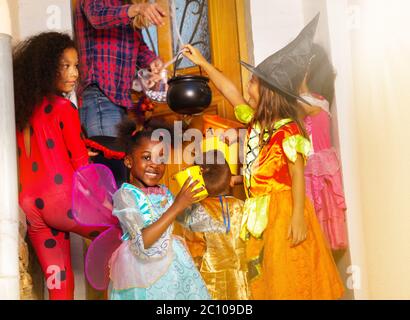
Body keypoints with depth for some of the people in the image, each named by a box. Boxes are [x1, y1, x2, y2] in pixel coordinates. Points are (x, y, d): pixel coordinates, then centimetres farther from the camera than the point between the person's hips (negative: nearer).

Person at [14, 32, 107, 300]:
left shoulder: (23, 105, 11)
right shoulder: (64, 108, -7)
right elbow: (81, 162, -4)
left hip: (29, 204, 7)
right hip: (62, 198, -7)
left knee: (58, 279, 10)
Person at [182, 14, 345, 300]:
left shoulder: (286, 130, -16)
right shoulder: (256, 122, 8)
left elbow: (297, 176, -17)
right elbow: (231, 92, 20)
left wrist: (298, 218, -22)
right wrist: (203, 63, 24)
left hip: (283, 210, -8)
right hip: (259, 211, 8)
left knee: (289, 278, -2)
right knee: (265, 279, 12)